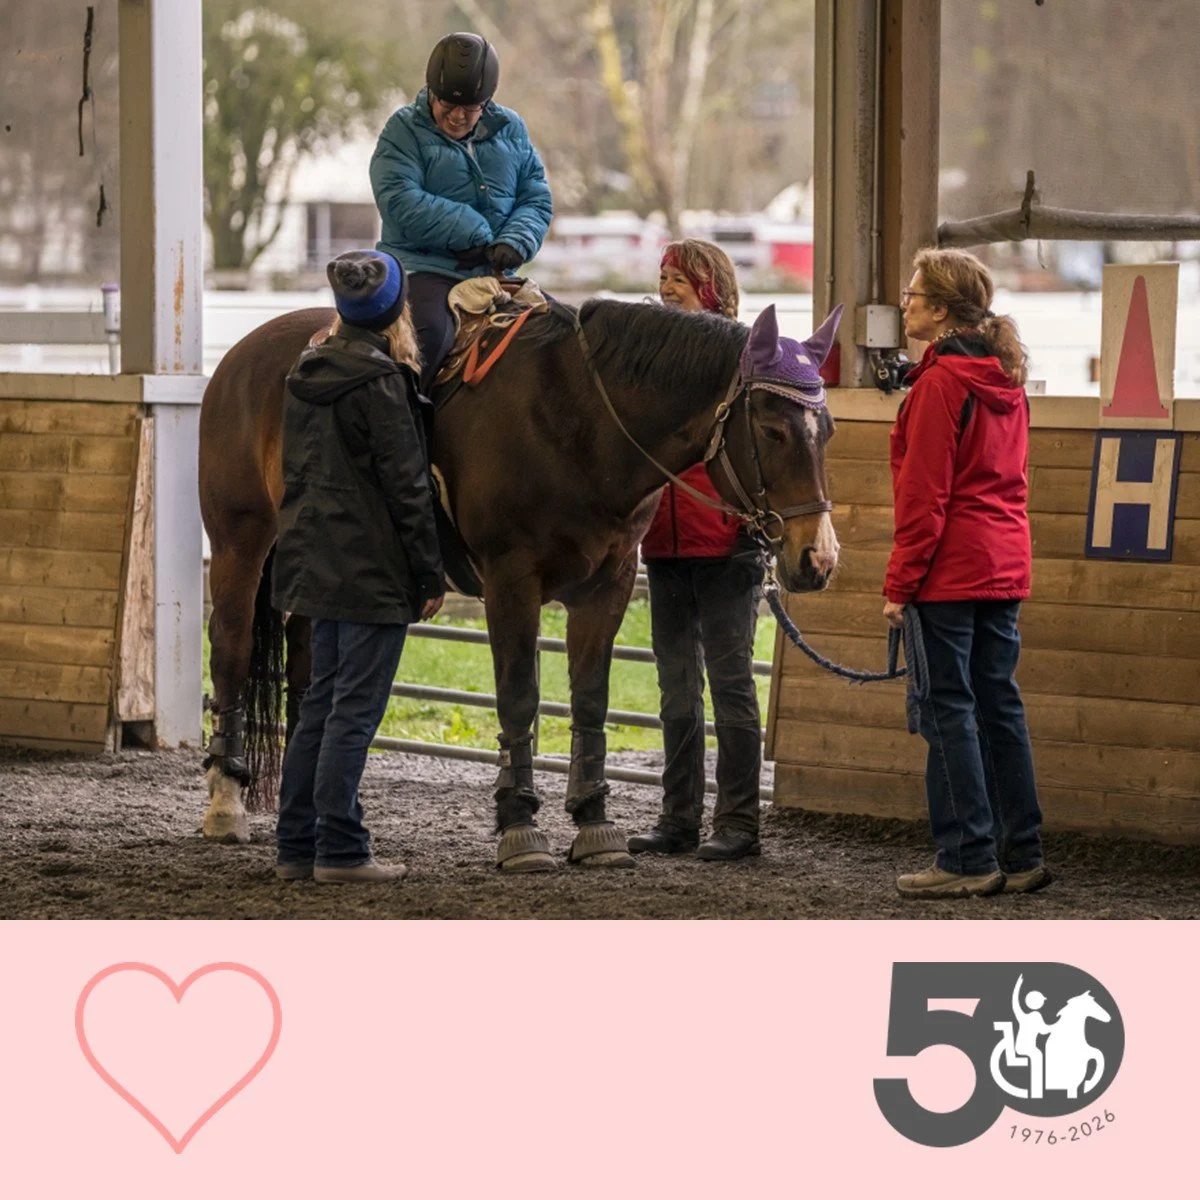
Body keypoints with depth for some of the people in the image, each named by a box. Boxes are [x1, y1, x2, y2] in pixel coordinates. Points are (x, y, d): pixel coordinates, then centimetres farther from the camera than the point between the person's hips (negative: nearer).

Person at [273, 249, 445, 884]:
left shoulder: (305, 373, 8)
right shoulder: (380, 383, -16)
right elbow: (406, 484, -15)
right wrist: (431, 574, -10)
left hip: (316, 562, 8)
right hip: (372, 568, -8)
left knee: (321, 701, 14)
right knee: (356, 707, -3)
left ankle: (296, 844, 16)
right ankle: (339, 849, -2)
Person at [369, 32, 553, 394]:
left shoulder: (510, 130, 12)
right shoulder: (405, 129, -1)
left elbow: (537, 199, 11)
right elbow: (400, 202, -14)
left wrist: (516, 241, -12)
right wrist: (473, 234, -15)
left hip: (493, 272, 6)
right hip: (423, 266, -6)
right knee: (431, 335, -34)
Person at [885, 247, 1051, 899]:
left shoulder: (940, 383, -13)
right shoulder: (1006, 381, 13)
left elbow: (924, 495, -15)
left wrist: (899, 585, -12)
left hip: (949, 572, -8)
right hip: (1005, 567, 8)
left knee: (948, 709, -3)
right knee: (998, 705, 11)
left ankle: (968, 858, -3)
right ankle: (1021, 853, 13)